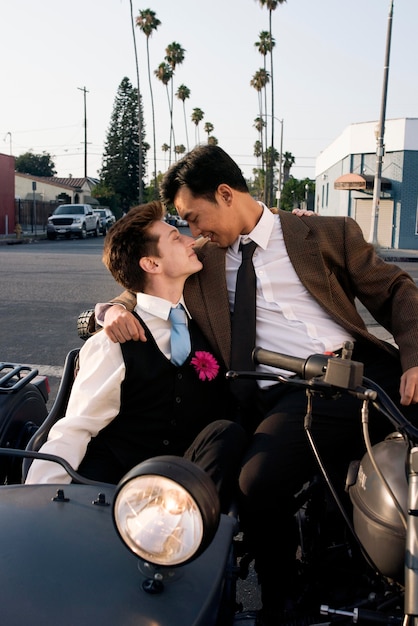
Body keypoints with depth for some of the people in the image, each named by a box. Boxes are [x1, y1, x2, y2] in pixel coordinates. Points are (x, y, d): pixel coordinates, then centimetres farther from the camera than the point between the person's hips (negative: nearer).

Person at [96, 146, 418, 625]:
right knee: (257, 487, -26)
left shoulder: (328, 234, 12)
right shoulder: (200, 260, 18)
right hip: (287, 397, 0)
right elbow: (141, 290, 23)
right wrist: (116, 311, -2)